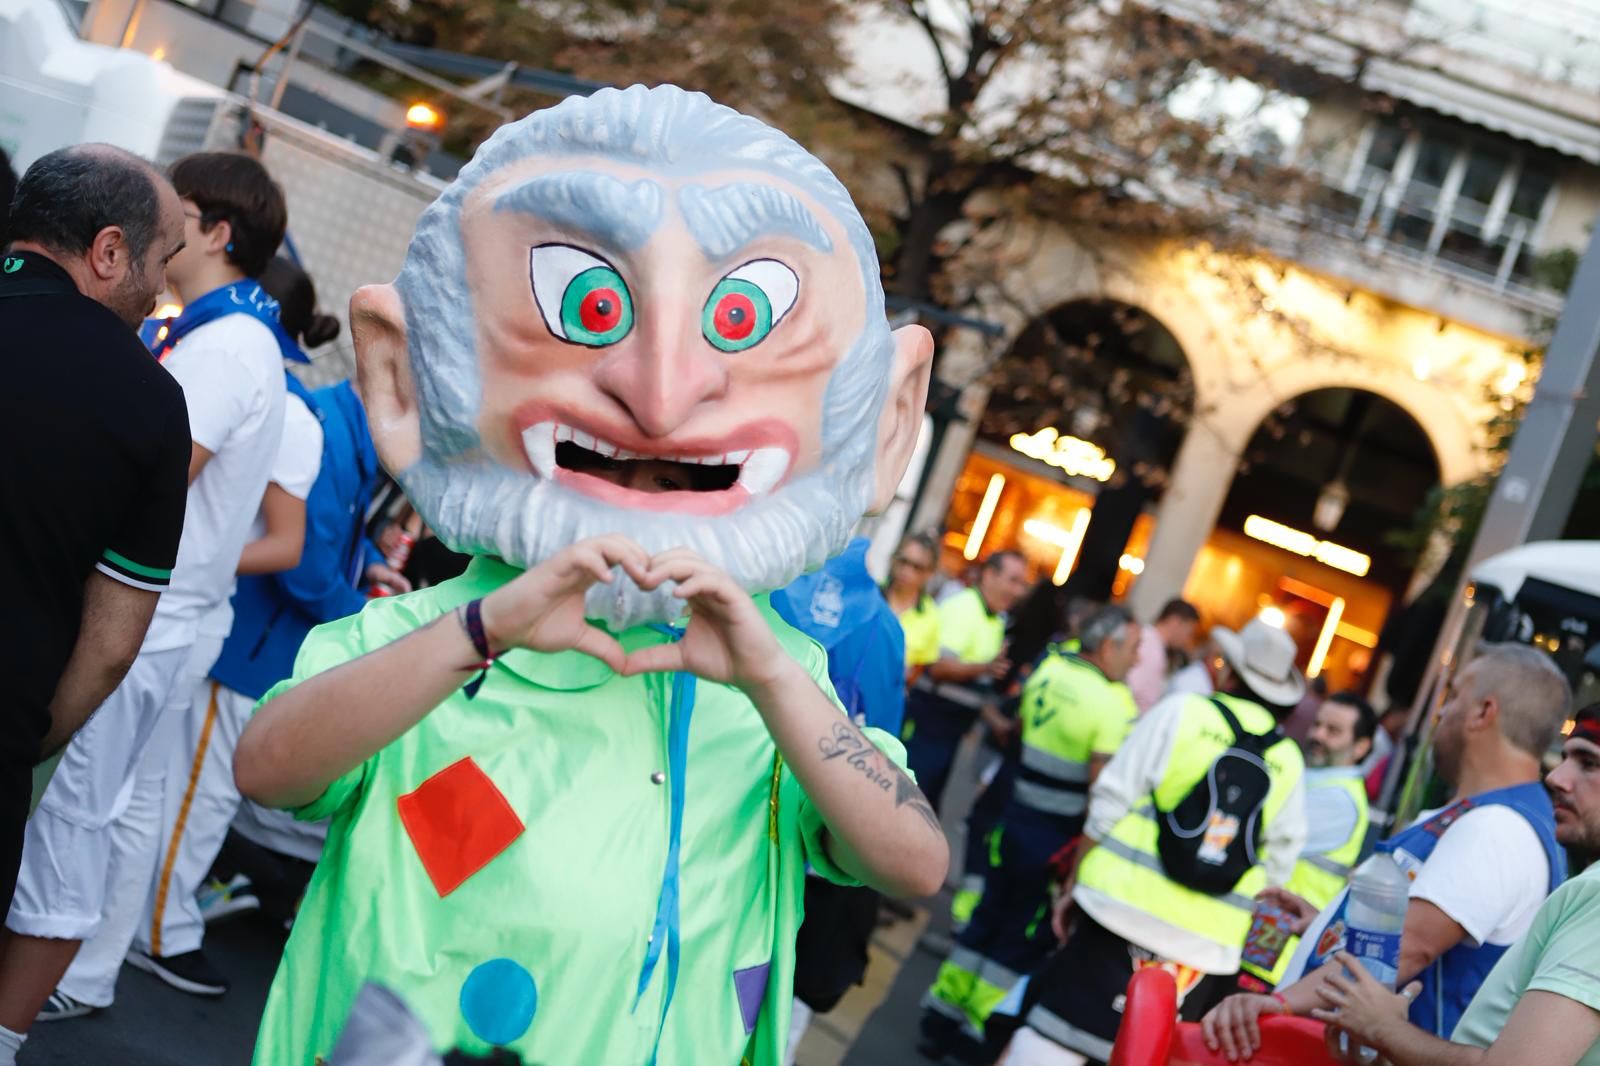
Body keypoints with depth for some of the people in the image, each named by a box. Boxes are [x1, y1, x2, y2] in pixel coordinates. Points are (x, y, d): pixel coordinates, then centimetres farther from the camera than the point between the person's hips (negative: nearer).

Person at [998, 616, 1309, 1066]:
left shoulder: (1183, 710, 0)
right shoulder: (1290, 762, 8)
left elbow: (1112, 800, -3)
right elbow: (1278, 866, 9)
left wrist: (1076, 883, 5)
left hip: (1125, 903, -3)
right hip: (1208, 942, 3)